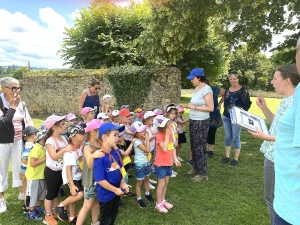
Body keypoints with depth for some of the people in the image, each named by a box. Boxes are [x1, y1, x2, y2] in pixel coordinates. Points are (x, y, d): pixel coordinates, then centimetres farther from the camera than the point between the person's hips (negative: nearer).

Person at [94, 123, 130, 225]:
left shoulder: (117, 152, -5)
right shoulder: (100, 156, -29)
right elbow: (100, 180, -27)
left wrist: (123, 183, -5)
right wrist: (115, 190, -18)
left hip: (117, 191, 7)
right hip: (106, 194, -7)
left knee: (114, 215, 27)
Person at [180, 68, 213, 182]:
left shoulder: (206, 89, -15)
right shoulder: (196, 88, 9)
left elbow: (211, 108, -19)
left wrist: (194, 107, -19)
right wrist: (186, 106, 5)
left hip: (201, 122, -9)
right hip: (193, 121, 9)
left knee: (200, 147, -1)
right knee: (194, 145, 17)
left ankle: (202, 173, 12)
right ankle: (196, 167, 33)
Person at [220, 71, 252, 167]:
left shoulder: (243, 90, -7)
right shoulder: (227, 90, 9)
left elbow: (248, 103, -6)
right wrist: (225, 113, 8)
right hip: (226, 117, 5)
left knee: (236, 138, 1)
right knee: (228, 138, 11)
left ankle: (236, 159, 11)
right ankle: (227, 157, 21)